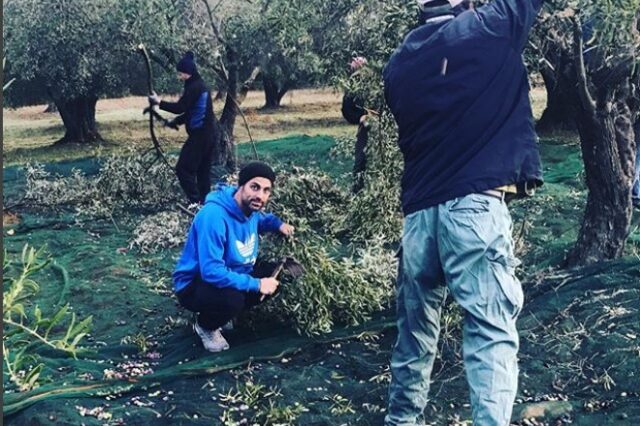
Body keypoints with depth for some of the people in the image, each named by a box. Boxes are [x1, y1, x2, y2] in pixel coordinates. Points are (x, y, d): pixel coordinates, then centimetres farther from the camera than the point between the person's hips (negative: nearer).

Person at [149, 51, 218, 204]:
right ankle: (204, 201, 16)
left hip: (200, 135, -10)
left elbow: (180, 107, -19)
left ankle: (196, 202, -9)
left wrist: (159, 102, -11)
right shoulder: (200, 85, 16)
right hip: (209, 133, 10)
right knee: (203, 170, 13)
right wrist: (175, 121, 13)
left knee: (183, 169, -6)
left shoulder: (194, 87, -15)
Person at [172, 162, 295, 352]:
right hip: (194, 284, -8)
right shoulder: (214, 215, -32)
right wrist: (256, 284, -33)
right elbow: (211, 272, -37)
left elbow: (260, 219, 23)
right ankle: (205, 326, -2)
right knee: (232, 298, -36)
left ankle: (228, 313, 12)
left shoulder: (249, 208, -6)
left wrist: (278, 224, 1)